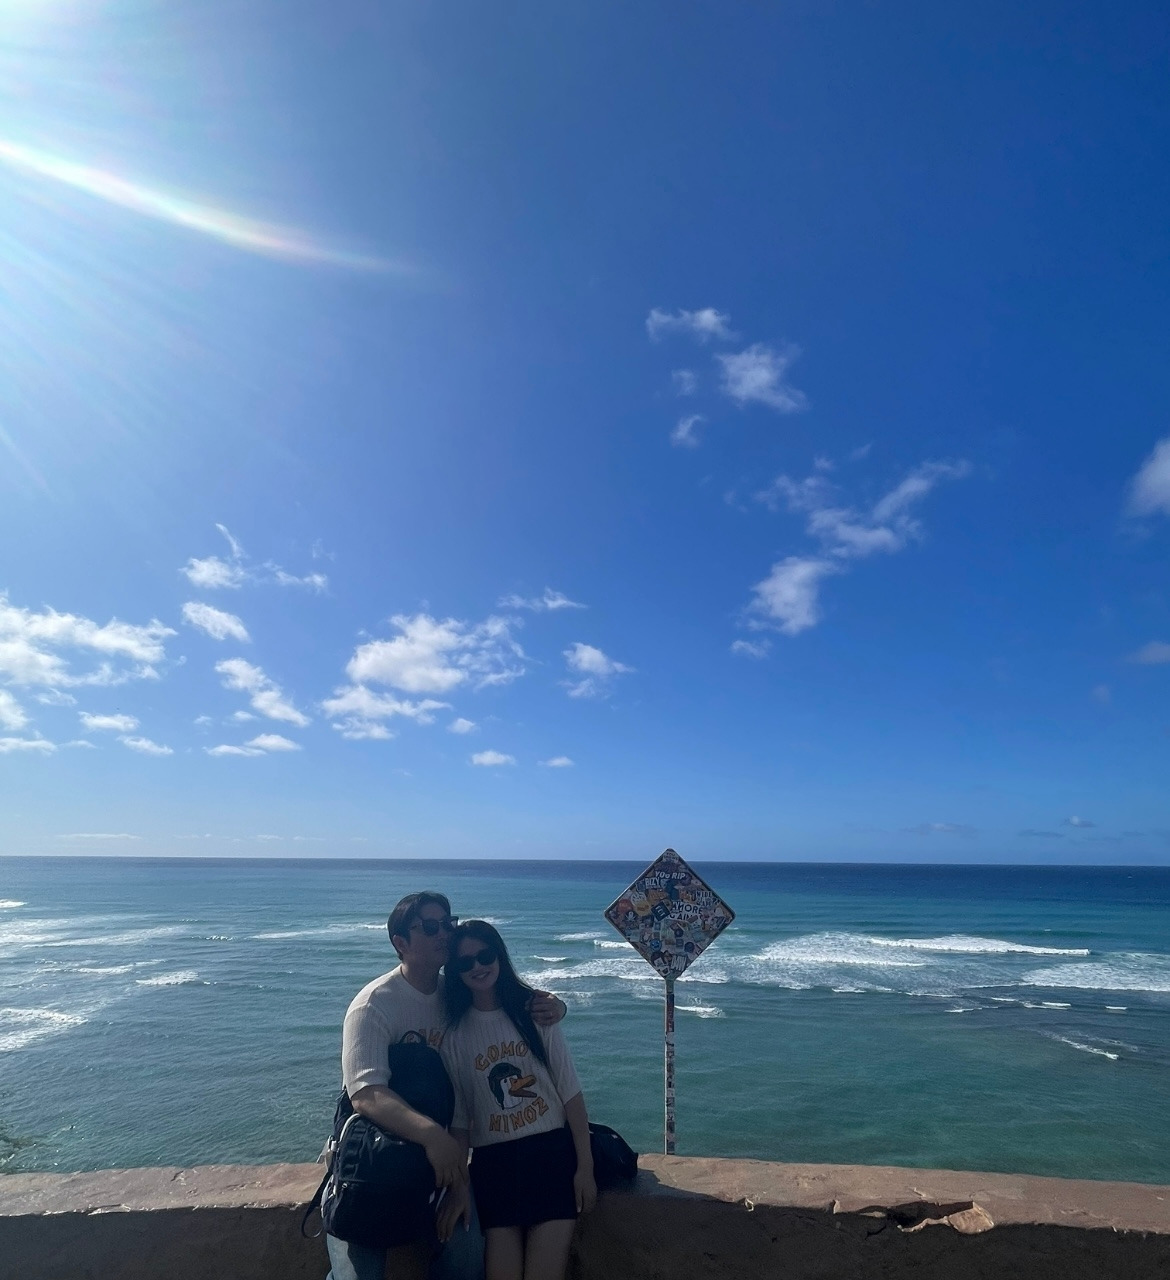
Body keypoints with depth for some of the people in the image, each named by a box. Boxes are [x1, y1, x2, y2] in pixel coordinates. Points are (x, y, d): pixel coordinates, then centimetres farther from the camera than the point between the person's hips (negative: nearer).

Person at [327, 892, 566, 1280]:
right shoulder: (374, 1005, -22)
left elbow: (525, 1002, 5)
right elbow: (366, 1095, -34)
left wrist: (553, 1005, -19)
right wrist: (432, 1134, -47)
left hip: (440, 1152, 5)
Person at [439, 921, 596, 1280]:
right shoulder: (454, 1033, 0)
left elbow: (570, 1092, -2)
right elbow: (457, 1119, 5)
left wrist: (585, 1166, -5)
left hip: (553, 1155, -1)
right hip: (492, 1164, 1)